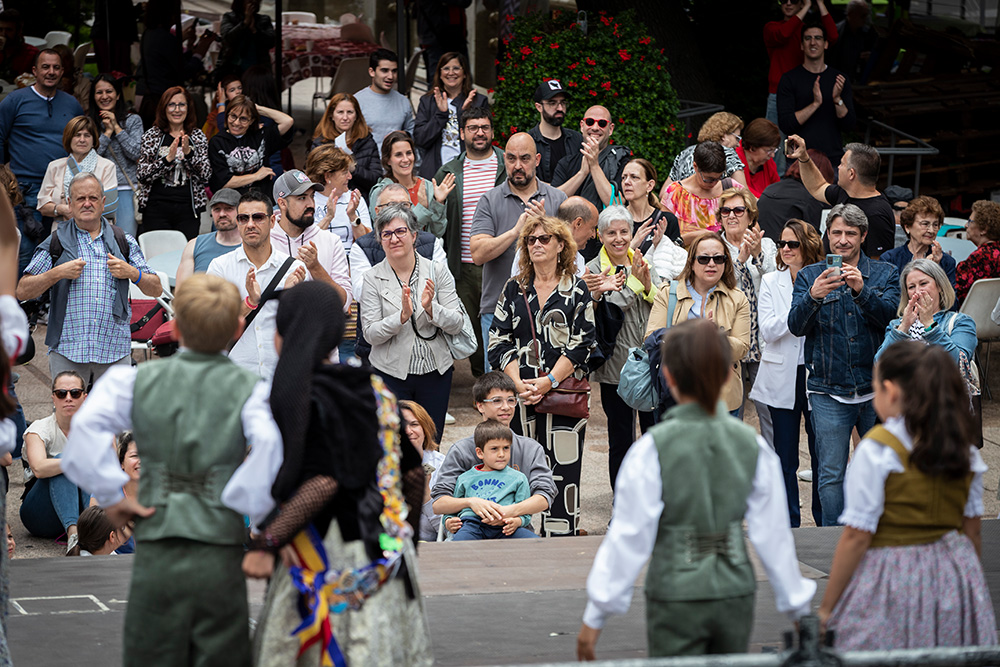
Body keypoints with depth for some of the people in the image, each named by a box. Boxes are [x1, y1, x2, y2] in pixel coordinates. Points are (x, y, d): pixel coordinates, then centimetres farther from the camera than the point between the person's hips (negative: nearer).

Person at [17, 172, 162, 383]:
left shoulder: (124, 243, 13)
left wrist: (132, 273, -6)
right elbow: (23, 291, 4)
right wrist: (57, 273, -10)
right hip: (67, 352, -1)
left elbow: (156, 290, 13)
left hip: (115, 351, 1)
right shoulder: (56, 243, 9)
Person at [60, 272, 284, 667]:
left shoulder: (137, 380, 4)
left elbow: (87, 426, -12)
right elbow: (269, 443, -20)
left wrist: (112, 496, -4)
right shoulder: (250, 390, -1)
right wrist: (264, 526, -9)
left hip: (156, 557, 1)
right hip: (221, 556, -1)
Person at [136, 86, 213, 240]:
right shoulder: (152, 135, 4)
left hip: (188, 210, 1)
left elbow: (206, 175, 0)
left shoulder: (198, 136, 8)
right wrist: (167, 159, -18)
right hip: (157, 209, -1)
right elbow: (141, 174, -5)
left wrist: (188, 153, -14)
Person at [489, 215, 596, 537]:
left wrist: (547, 382, -12)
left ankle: (560, 535, -4)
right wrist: (519, 383, -8)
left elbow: (582, 345, -3)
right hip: (520, 395, 3)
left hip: (563, 390, -3)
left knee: (562, 472, -6)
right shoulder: (514, 290, 12)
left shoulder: (577, 290, 4)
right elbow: (498, 341, 6)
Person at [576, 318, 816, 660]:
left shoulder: (653, 449, -12)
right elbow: (774, 535, 4)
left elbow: (629, 538, -9)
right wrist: (798, 609, 15)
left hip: (677, 597, -4)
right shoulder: (752, 445, -1)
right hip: (735, 596, 4)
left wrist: (595, 616, -2)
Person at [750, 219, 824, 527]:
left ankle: (825, 524, 14)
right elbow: (768, 331, -8)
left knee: (822, 456, 3)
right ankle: (788, 526, 16)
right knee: (785, 459, 7)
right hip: (783, 379, 1)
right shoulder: (771, 282, 4)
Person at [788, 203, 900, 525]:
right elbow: (796, 326, -6)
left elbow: (891, 315, -10)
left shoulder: (884, 274, 7)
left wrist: (862, 290, -27)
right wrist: (813, 297, -27)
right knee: (831, 475, 0)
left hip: (876, 389, 0)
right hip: (829, 392, 0)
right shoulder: (809, 276, 7)